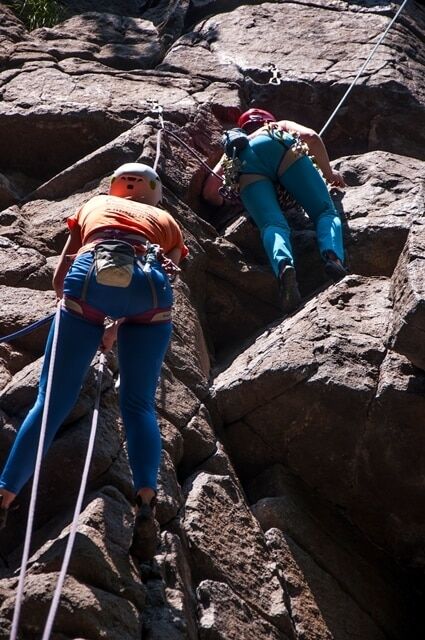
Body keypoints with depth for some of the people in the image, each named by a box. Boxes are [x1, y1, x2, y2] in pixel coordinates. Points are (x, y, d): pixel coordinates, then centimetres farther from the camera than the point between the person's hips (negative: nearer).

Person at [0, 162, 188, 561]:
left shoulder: (93, 206, 37)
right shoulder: (167, 222, 37)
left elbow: (58, 279, 34)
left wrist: (86, 314, 46)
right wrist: (118, 325, 33)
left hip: (89, 278, 0)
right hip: (148, 289, 1)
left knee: (51, 402, 3)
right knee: (139, 405, 6)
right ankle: (146, 502, -14)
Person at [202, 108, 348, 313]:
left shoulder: (233, 149, 43)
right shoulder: (282, 126, 42)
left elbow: (209, 191, 27)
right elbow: (311, 137, 19)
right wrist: (329, 173, 32)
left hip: (243, 161, 1)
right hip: (280, 149, -1)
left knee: (272, 225, -16)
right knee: (325, 211, -2)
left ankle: (284, 267, -50)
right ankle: (333, 256, -35)